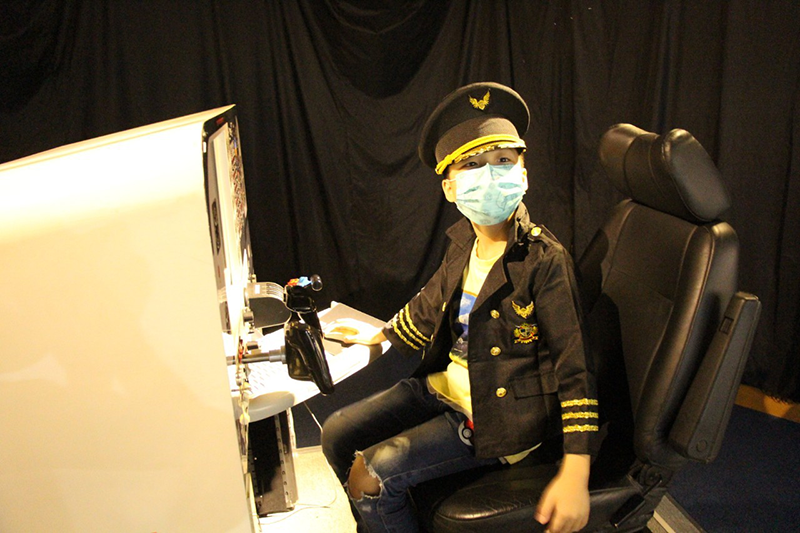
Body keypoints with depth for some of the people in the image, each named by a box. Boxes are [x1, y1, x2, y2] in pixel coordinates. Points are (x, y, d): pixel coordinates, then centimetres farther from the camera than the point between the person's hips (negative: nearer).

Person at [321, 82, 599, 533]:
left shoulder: (545, 260, -20)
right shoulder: (463, 242, 0)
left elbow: (574, 367, -20)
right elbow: (430, 305, 18)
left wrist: (575, 476, -24)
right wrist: (378, 335, 31)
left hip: (500, 413, -7)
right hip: (444, 385, 7)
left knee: (374, 473, -17)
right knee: (338, 434, 6)